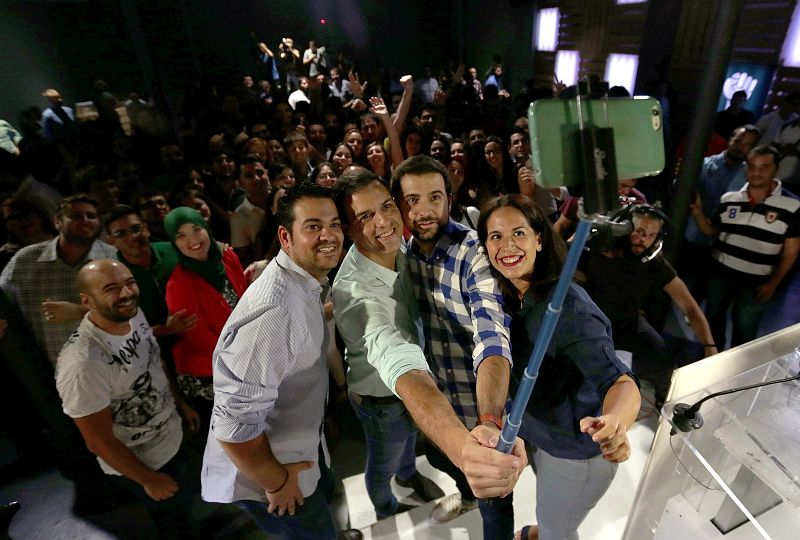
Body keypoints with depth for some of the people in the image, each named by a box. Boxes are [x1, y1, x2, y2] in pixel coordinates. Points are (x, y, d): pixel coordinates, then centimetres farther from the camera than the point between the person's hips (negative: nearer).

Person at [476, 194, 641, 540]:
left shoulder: (568, 308, -34)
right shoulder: (513, 296, -11)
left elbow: (619, 381, -43)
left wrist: (616, 422, -62)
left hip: (577, 449, -7)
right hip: (541, 433, 7)